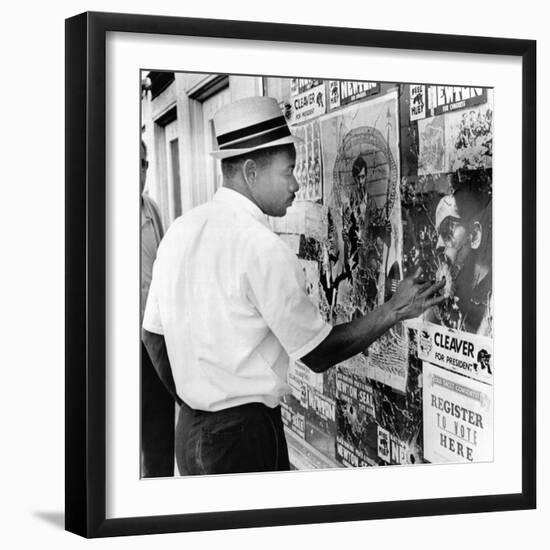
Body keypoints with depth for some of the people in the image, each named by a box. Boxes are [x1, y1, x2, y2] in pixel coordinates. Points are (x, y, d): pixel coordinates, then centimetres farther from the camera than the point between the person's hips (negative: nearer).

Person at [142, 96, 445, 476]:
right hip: (245, 432, -8)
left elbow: (154, 337, 11)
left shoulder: (179, 230, 4)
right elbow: (319, 354, -13)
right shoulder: (263, 249, -19)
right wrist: (395, 311, -4)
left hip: (188, 429, 8)